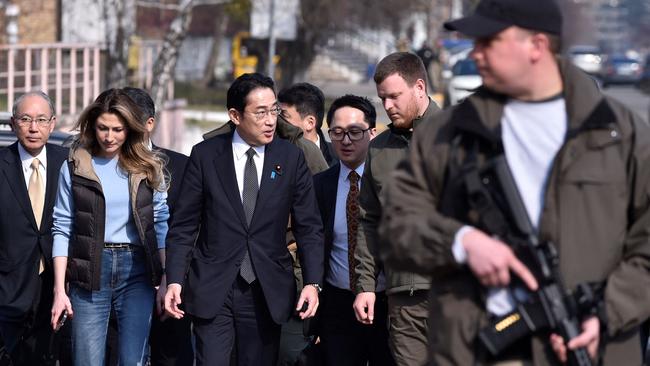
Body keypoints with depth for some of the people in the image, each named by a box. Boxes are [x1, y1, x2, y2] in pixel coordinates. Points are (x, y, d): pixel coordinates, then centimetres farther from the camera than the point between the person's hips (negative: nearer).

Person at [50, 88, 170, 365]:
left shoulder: (148, 167, 7)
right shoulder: (75, 167, 3)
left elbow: (161, 225, 7)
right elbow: (62, 229, 1)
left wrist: (166, 279, -3)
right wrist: (59, 290, -5)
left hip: (137, 270, 1)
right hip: (90, 271, -1)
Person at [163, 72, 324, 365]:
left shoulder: (291, 158, 3)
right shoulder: (205, 155, 0)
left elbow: (309, 228, 4)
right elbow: (184, 225, 2)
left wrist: (313, 283, -8)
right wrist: (175, 280, -8)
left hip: (268, 292, 1)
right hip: (212, 289, -1)